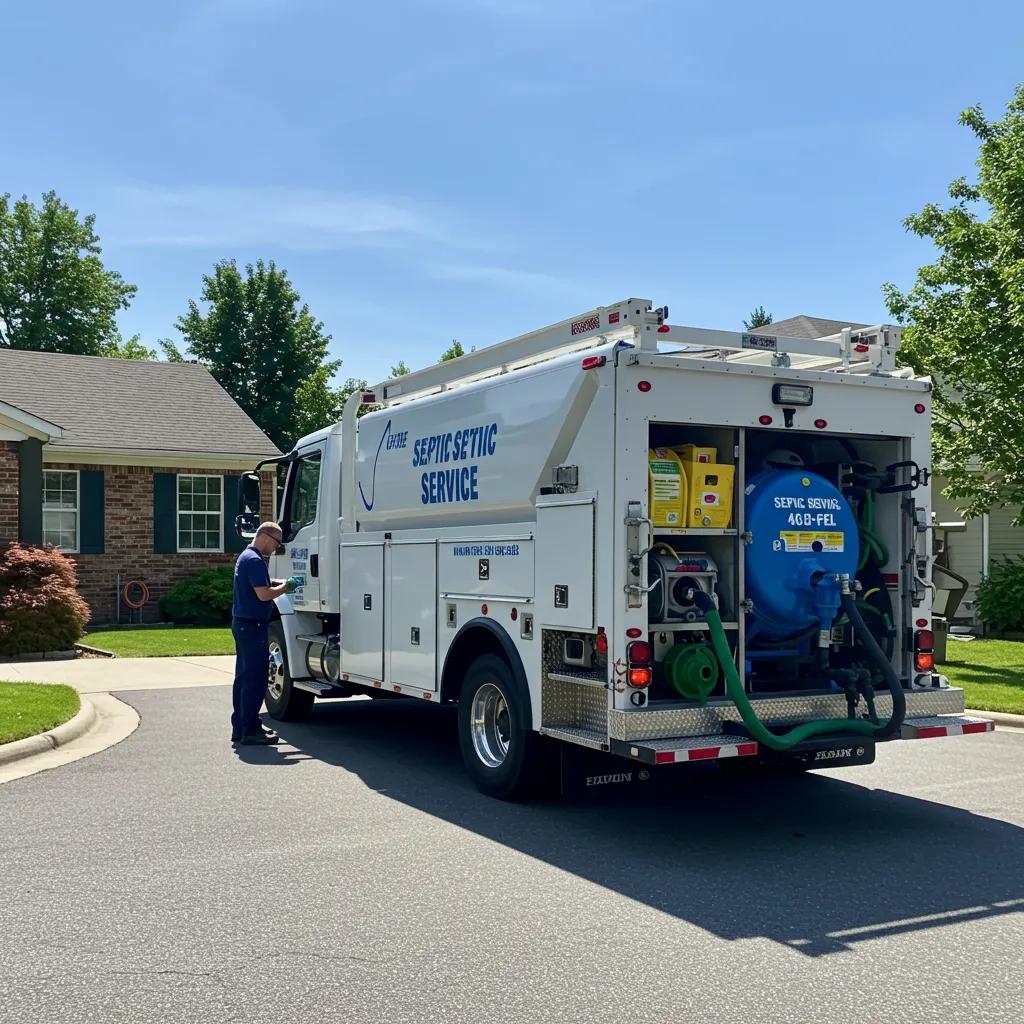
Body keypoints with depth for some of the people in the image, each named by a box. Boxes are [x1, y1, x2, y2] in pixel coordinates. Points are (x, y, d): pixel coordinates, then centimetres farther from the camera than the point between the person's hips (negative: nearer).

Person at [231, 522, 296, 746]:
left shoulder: (246, 557, 15)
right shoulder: (254, 560, -18)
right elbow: (264, 594, -23)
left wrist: (278, 583, 12)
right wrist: (284, 587, -8)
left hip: (242, 624, 11)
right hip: (252, 625, -11)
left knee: (244, 677, 14)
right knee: (255, 679, -6)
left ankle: (240, 727, 20)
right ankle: (250, 731, -3)